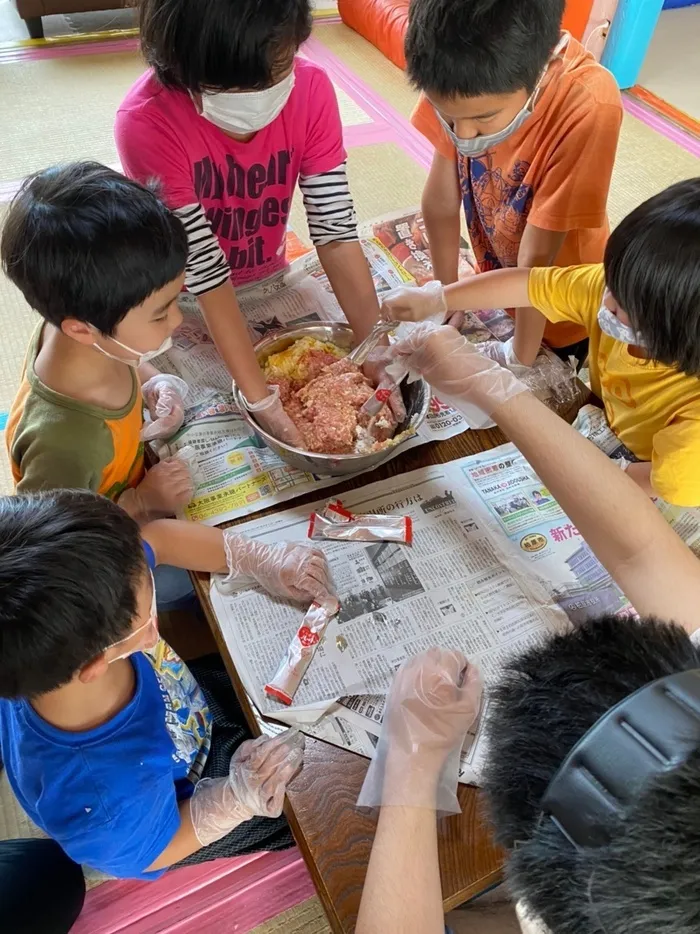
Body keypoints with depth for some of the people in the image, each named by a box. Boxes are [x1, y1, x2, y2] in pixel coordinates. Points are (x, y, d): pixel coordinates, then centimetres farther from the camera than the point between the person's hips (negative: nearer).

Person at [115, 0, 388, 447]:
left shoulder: (310, 89, -21)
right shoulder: (148, 121, -32)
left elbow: (336, 230, -22)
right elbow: (205, 272, -32)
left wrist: (377, 354, -29)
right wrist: (262, 400, -35)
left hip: (266, 276, 3)